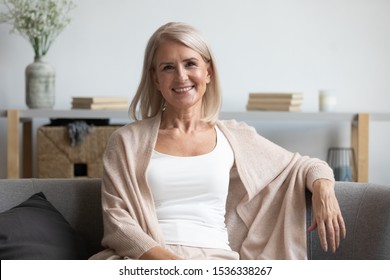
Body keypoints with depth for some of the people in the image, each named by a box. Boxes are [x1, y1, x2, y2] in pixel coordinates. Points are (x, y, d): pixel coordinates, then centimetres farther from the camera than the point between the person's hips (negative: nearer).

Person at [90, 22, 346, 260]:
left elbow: (303, 166, 25)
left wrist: (323, 185, 0)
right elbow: (116, 219, 3)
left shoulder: (234, 137, 18)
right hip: (146, 259, -1)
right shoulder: (127, 141, 12)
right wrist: (166, 260, -14)